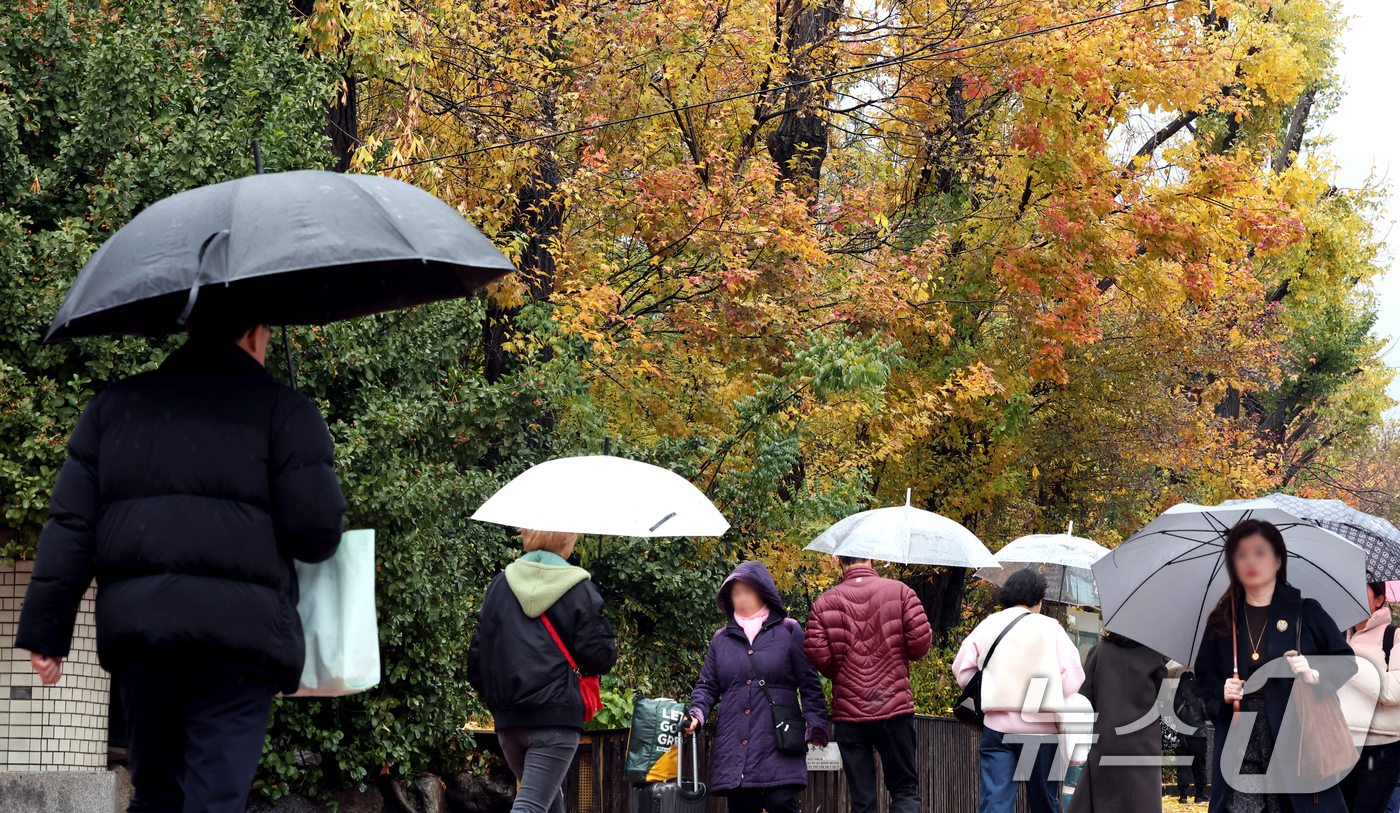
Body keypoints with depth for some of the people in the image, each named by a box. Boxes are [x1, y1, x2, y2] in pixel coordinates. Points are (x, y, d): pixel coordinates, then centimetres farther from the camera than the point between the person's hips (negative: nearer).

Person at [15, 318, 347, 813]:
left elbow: (70, 524, 10)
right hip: (239, 628, -4)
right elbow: (315, 530, -6)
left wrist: (46, 629, 9)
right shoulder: (285, 411, 3)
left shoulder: (113, 405, 17)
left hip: (133, 625, 4)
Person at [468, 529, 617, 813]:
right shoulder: (579, 590, -4)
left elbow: (477, 654, 7)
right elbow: (600, 657, -7)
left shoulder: (500, 584, 8)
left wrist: (494, 698, 20)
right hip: (557, 715, -5)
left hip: (507, 717, 5)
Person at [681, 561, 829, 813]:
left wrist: (815, 725, -5)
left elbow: (810, 684, 5)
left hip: (778, 746, -3)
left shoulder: (788, 632, 8)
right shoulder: (722, 639, 17)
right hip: (734, 749, 3)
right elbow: (707, 686, 17)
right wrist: (696, 713, -3)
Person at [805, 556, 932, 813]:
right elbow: (921, 641, -8)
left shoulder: (824, 603, 2)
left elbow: (817, 656, -7)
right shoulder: (899, 591, -1)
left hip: (848, 710, 1)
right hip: (894, 705, -1)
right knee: (905, 788, 6)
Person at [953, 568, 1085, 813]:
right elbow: (1073, 682, -5)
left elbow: (962, 673, 7)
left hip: (997, 726, 1)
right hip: (1041, 728, -1)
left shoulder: (987, 625, 6)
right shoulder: (1050, 628, -1)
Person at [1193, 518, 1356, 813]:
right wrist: (1221, 692, -4)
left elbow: (1346, 661, 5)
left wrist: (1315, 673, -13)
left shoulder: (1306, 612, 3)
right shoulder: (1222, 620, 12)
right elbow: (1204, 676, 17)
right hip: (1240, 743, 2)